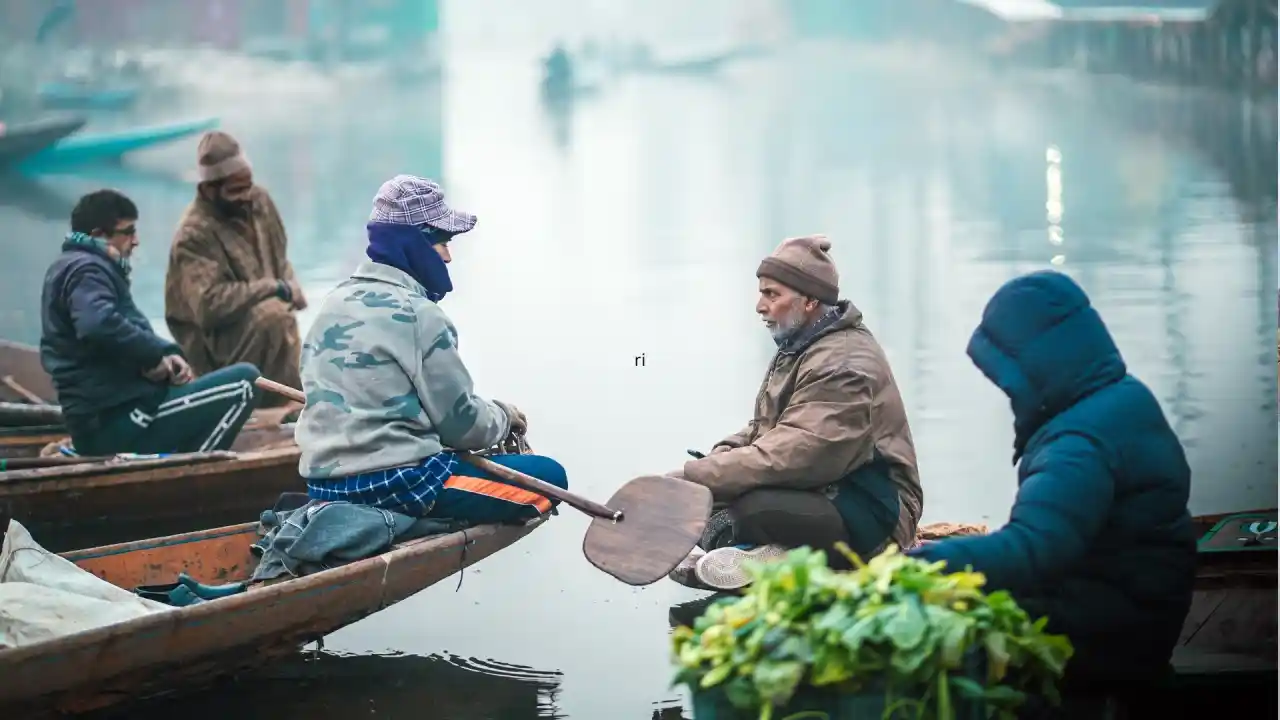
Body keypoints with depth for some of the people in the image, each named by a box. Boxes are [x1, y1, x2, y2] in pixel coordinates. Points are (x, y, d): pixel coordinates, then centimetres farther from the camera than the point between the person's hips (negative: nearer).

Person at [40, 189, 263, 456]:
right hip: (119, 420, -11)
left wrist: (166, 354, 3)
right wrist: (157, 354, -18)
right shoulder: (87, 269, -12)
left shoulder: (69, 267, 21)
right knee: (244, 381, -13)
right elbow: (99, 326, -33)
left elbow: (125, 328, 22)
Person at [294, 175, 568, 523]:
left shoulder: (335, 303, 12)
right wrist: (504, 417, 15)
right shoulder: (418, 314, -11)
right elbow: (463, 423, -6)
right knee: (548, 475, 0)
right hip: (396, 483, -9)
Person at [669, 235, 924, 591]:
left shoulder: (843, 363, -20)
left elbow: (792, 455, -30)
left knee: (752, 509, -37)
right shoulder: (799, 348, 14)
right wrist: (713, 460, -4)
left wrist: (692, 477, -27)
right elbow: (763, 430, 18)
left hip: (871, 515, -11)